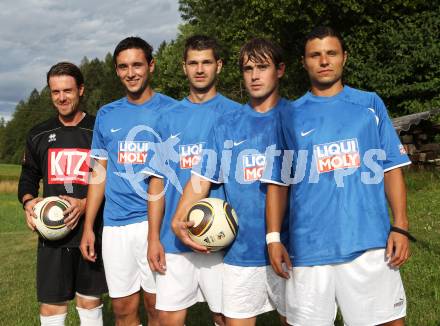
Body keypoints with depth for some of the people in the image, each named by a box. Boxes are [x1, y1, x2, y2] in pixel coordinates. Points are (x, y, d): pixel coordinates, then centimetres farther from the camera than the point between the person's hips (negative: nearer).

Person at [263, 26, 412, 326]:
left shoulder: (370, 104, 10)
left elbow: (391, 168, 7)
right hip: (309, 247, 0)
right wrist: (274, 238, 2)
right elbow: (278, 182, 9)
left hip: (370, 244, 0)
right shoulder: (291, 116, 9)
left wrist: (400, 227, -3)